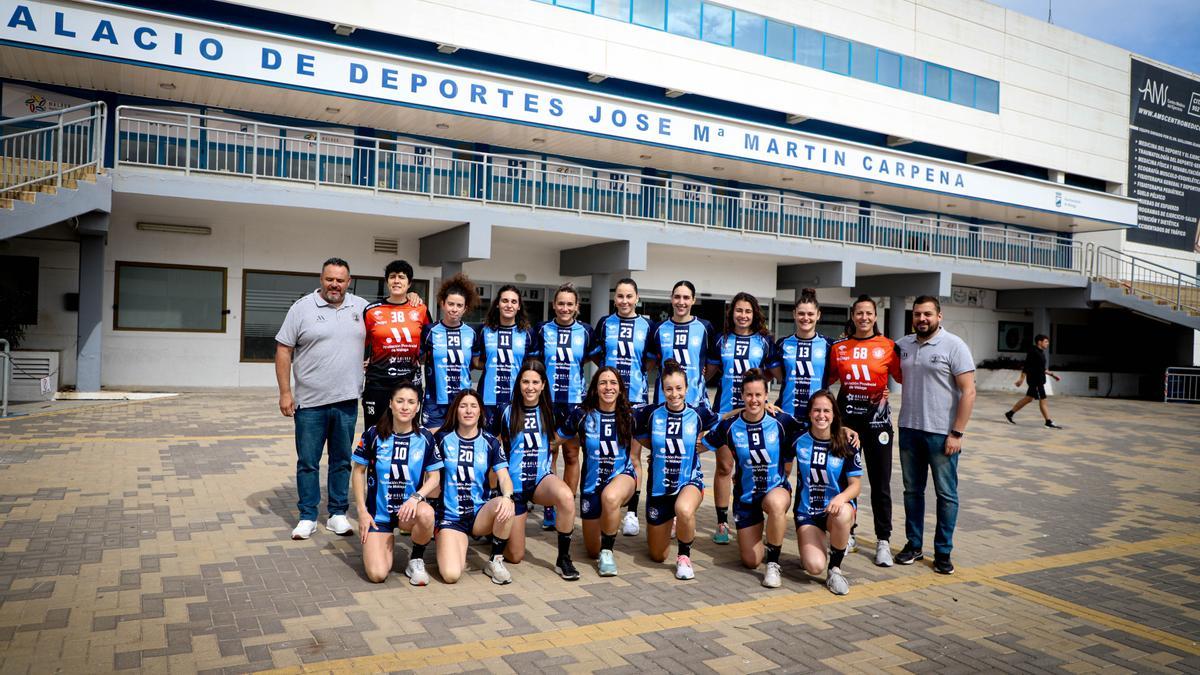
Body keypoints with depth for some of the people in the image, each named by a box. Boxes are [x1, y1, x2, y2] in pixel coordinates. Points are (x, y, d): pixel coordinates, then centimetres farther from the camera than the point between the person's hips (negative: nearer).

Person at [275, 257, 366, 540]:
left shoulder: (361, 307, 6)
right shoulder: (302, 308, -2)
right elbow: (283, 350, -2)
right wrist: (285, 393, -6)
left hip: (347, 401, 2)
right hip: (310, 402, -2)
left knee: (342, 461, 11)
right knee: (307, 462, 6)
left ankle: (338, 514, 22)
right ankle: (307, 517, 18)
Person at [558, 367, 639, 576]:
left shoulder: (630, 415, -8)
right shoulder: (582, 415, -10)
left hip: (622, 475, -1)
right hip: (591, 482, 2)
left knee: (610, 497, -40)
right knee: (592, 551, 9)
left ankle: (607, 551, -17)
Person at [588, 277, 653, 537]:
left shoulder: (646, 326, 3)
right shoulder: (605, 324, 5)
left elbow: (652, 360, 11)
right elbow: (595, 356, 13)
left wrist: (635, 372, 0)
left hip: (637, 398, -1)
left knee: (633, 456, 2)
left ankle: (632, 513, 9)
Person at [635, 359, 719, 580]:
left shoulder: (699, 413, -10)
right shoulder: (651, 413, -9)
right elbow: (640, 436, 9)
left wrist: (699, 446, -3)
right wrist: (659, 447, 0)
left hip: (690, 481, -2)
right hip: (658, 485, 2)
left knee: (684, 509, -39)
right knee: (657, 556, 12)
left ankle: (684, 556, -11)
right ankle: (669, 526, 46)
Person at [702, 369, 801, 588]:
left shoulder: (782, 421, -14)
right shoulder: (730, 426, -11)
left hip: (776, 489, -2)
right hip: (745, 495, 2)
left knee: (776, 503, -41)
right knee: (751, 561, 2)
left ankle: (773, 564, -20)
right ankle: (762, 544, 41)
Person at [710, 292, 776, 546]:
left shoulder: (764, 341, 5)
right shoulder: (722, 340, 7)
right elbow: (710, 371, 13)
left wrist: (758, 375, -5)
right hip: (725, 410, 0)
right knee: (724, 467, 2)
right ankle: (722, 522, 11)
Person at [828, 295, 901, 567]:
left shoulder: (887, 346, -3)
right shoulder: (839, 347, 5)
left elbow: (902, 376, 1)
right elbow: (830, 378, 14)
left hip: (877, 416, -2)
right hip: (846, 414, 2)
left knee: (880, 481, 3)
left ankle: (883, 541, 14)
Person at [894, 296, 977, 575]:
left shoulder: (954, 345, -8)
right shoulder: (903, 344, 7)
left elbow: (968, 391, -11)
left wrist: (957, 433, -14)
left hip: (942, 433, -5)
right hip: (909, 429, 5)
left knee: (946, 494, 4)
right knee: (912, 490, 13)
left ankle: (943, 552, 16)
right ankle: (913, 544, 24)